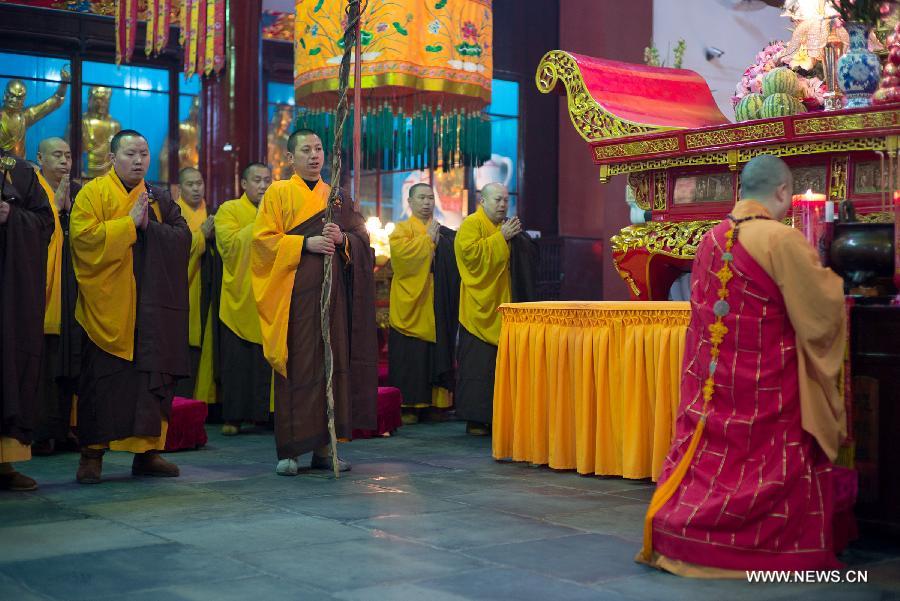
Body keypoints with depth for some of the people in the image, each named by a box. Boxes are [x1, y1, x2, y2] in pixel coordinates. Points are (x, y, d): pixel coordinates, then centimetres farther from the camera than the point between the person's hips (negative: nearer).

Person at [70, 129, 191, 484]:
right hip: (108, 304, -4)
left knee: (152, 377, 3)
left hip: (152, 307, 4)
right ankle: (92, 453, 4)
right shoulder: (93, 194, 1)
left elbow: (183, 237, 4)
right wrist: (130, 222, -15)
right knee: (103, 378, -3)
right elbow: (83, 236, -13)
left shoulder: (160, 199, 15)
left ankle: (147, 451, 10)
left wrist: (149, 226, -11)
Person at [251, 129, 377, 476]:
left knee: (332, 363, 2)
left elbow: (362, 239, 13)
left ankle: (324, 447, 9)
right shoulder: (278, 193, 5)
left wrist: (342, 239, -8)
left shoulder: (336, 197, 16)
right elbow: (263, 239, -5)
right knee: (296, 366, -6)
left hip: (332, 292, 4)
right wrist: (306, 243, -15)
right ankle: (288, 450, 0)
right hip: (294, 293, -4)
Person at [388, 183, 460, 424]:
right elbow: (400, 253, -16)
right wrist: (428, 239, -8)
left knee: (438, 355, 3)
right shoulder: (402, 229, 5)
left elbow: (454, 264, 11)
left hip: (438, 307, 4)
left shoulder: (445, 234, 17)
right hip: (411, 305, -4)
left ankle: (436, 404, 9)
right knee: (410, 357, -4)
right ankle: (408, 405, 1)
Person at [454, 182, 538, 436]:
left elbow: (527, 257, 20)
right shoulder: (471, 224, -4)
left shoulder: (504, 227, 19)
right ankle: (475, 419, -1)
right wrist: (501, 238, -18)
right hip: (480, 309, -7)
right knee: (479, 364, -6)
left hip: (503, 308, 7)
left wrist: (517, 237, 1)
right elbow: (470, 252, -20)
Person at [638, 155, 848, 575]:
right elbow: (823, 309, -9)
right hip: (766, 385, -6)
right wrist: (827, 279, 13)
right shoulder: (782, 240, -15)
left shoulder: (710, 240, 6)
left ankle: (675, 532, 12)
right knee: (766, 465, 4)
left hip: (712, 381, 6)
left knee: (712, 457, 13)